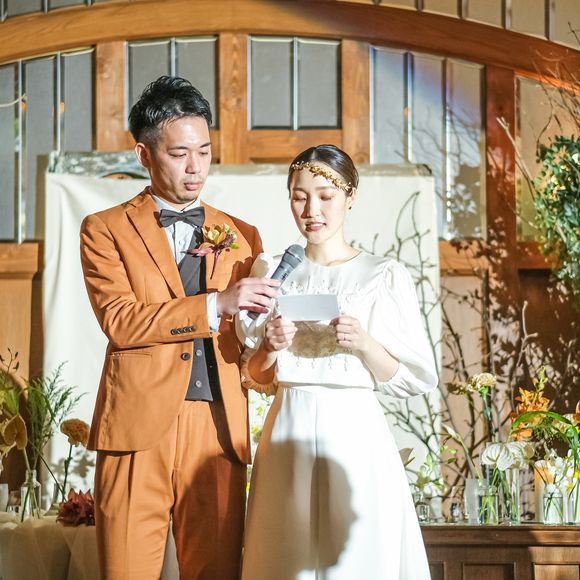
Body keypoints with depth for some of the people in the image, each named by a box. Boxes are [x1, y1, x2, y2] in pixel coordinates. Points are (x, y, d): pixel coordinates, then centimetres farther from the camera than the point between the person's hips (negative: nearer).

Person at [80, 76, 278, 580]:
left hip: (219, 429, 3)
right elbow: (118, 320, -7)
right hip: (138, 427, -2)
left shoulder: (241, 236, 19)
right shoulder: (106, 230, 9)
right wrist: (216, 305, -15)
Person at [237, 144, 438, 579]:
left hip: (354, 433, -2)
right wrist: (270, 347, -7)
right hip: (288, 432, 3)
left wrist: (364, 344, -17)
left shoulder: (384, 276, 0)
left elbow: (413, 379, -1)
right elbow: (254, 377, 13)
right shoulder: (271, 272, 9)